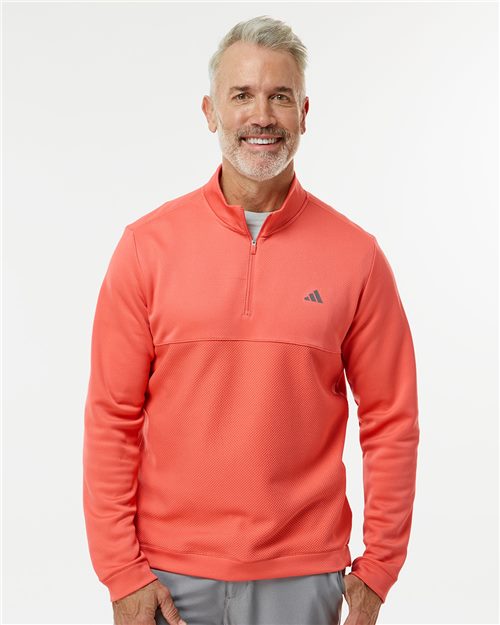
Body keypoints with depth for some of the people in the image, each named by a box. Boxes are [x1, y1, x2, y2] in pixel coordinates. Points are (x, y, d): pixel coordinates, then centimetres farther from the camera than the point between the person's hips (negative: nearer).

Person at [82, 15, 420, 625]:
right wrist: (121, 571, -5)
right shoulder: (147, 245, -4)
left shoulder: (355, 254, -4)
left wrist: (378, 566, -1)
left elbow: (391, 422, 0)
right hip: (170, 572, 0)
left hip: (304, 576, 1)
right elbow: (112, 419, -3)